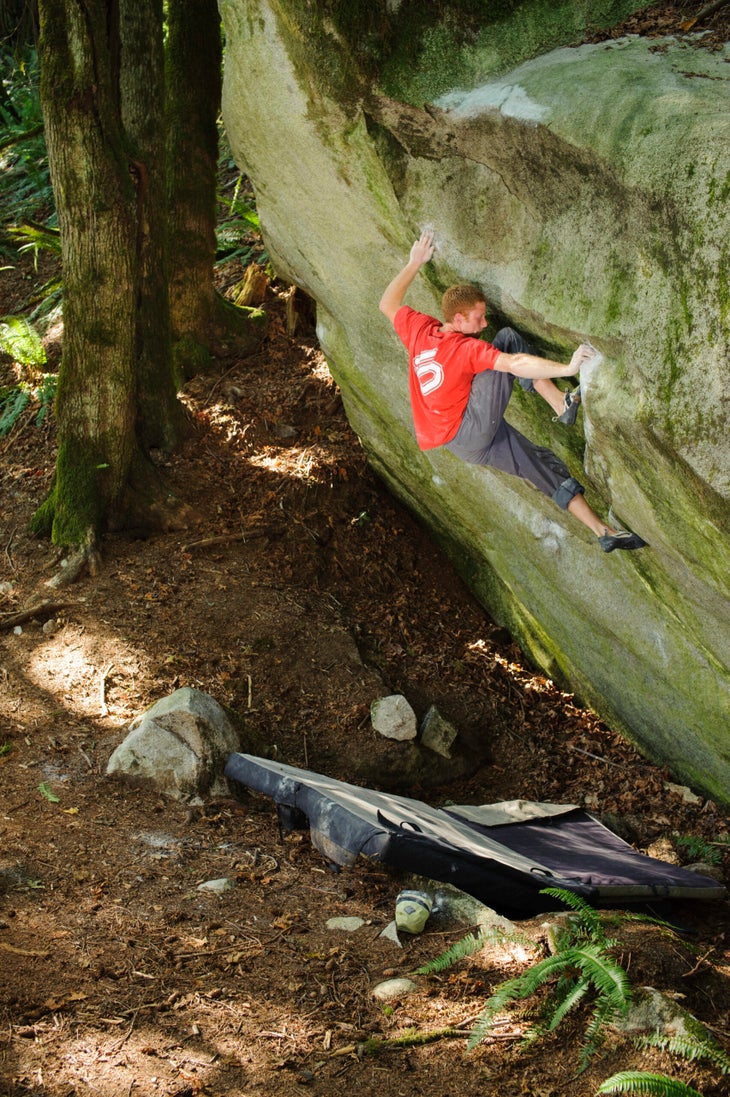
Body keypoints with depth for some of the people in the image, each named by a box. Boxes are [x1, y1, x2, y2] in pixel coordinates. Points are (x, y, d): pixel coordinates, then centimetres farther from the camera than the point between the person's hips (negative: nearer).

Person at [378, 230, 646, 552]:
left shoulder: (418, 329, 5)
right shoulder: (466, 348, -15)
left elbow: (388, 304, 25)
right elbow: (515, 364, -30)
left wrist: (414, 263, 29)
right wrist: (567, 368, -38)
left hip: (460, 442, 9)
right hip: (471, 428, -9)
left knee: (543, 462, 7)